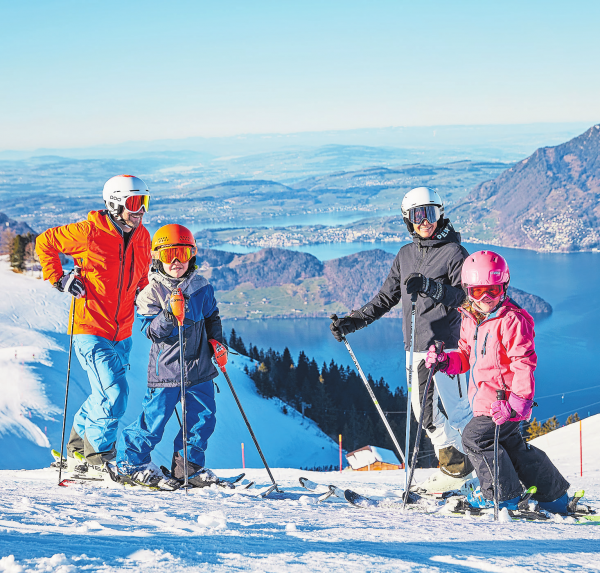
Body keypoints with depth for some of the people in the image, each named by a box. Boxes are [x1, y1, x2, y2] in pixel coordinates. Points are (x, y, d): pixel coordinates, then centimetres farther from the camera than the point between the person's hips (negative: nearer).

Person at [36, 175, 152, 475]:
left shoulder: (142, 237, 7)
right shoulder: (89, 232, -13)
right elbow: (45, 242, -1)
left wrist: (142, 294, 11)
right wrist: (59, 279, -8)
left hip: (121, 333, 7)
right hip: (90, 329, -7)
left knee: (105, 396, 15)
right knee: (114, 392, -16)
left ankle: (77, 453, 33)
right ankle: (98, 459, 0)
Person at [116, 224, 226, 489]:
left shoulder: (201, 287, 6)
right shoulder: (151, 293, -6)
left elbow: (212, 317, 21)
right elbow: (152, 330, -14)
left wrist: (217, 342, 9)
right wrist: (168, 314, -31)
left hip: (199, 367, 5)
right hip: (166, 368, -4)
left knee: (204, 417, 6)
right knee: (154, 418, -3)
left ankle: (188, 465, 21)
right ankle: (132, 461, 16)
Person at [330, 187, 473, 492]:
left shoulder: (454, 252, -5)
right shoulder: (406, 254, 14)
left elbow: (465, 295, -15)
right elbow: (387, 297, 19)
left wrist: (430, 288, -28)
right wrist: (353, 321, 13)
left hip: (445, 344, -6)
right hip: (415, 345, 7)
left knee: (457, 409, -9)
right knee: (424, 410, 7)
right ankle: (453, 464, 18)